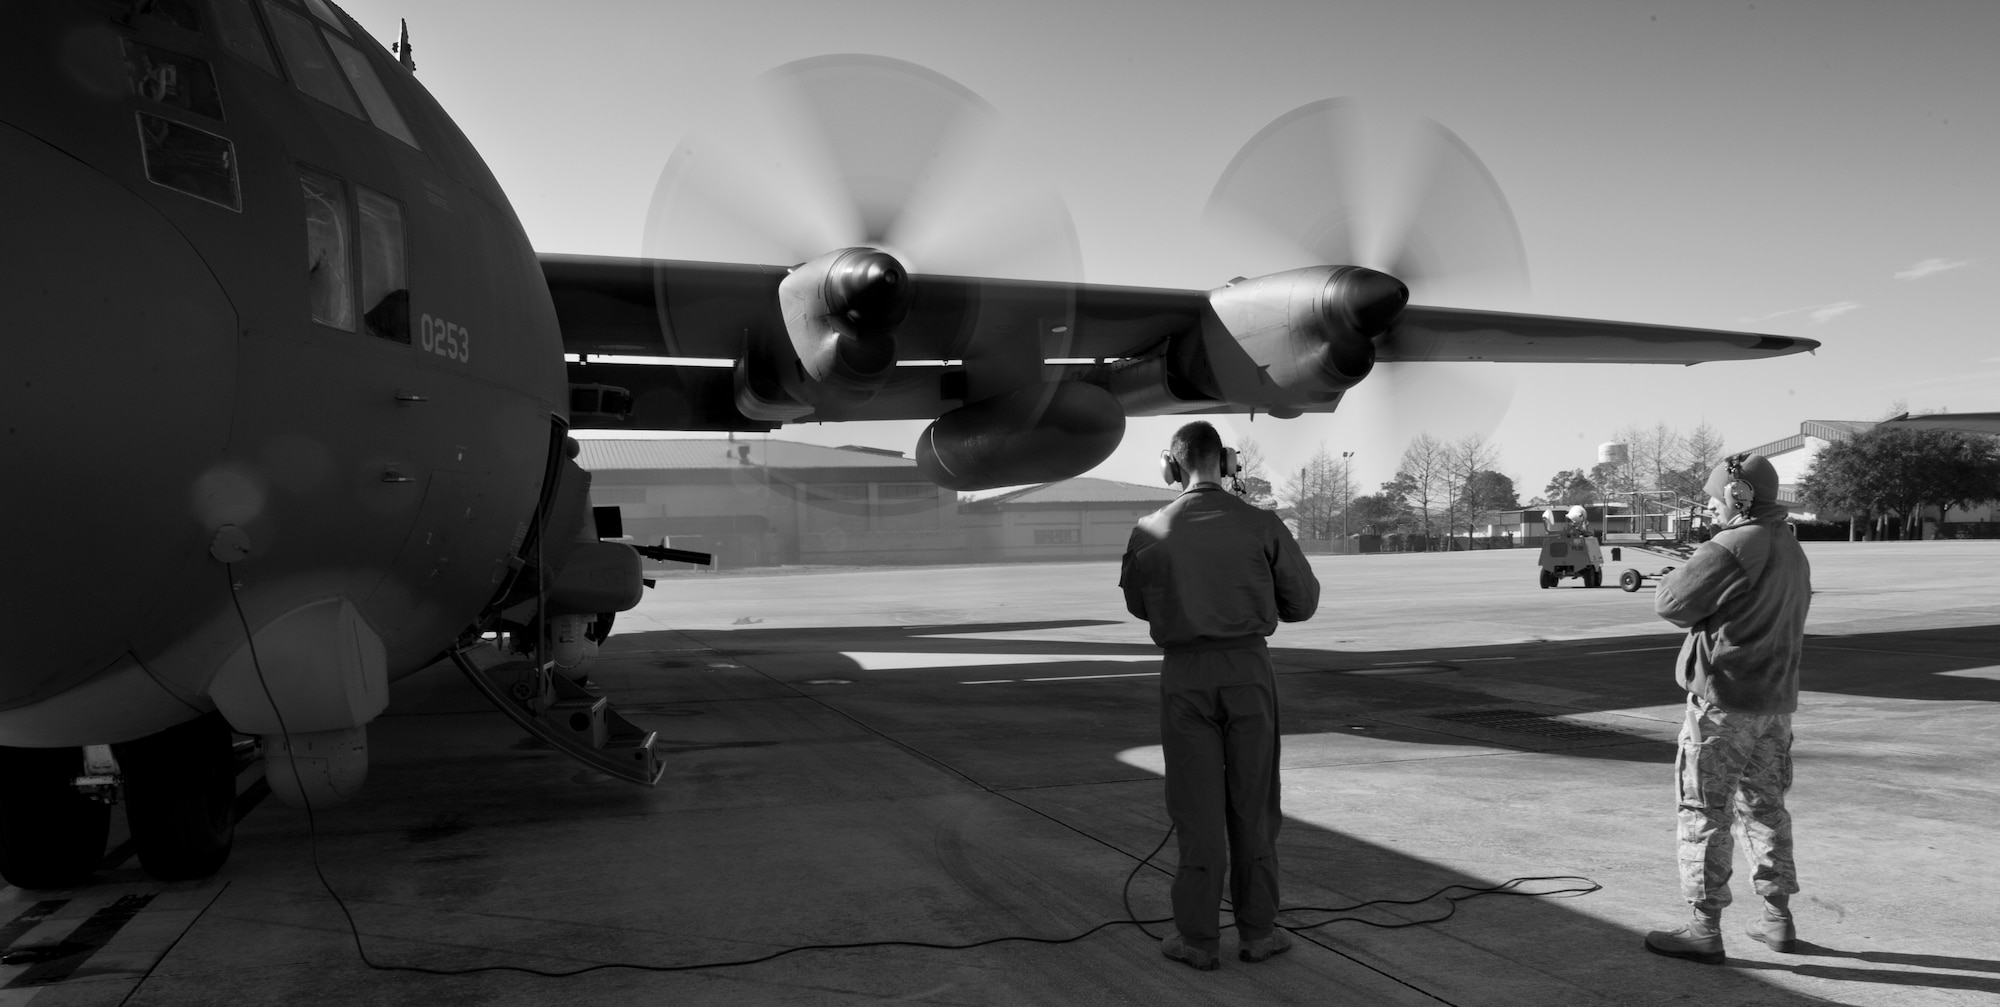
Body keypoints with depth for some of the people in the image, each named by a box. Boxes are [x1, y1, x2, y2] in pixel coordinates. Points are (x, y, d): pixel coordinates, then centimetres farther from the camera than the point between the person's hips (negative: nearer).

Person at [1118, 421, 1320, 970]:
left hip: (1184, 673, 0)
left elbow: (1138, 604, 11)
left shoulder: (1148, 533, -4)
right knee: (1253, 804, 12)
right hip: (1247, 666, 0)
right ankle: (1257, 929, 20)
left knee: (1196, 805, 7)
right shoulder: (1261, 525, -5)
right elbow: (1303, 602, 3)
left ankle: (1197, 937, 13)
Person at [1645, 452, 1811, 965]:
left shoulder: (1732, 547, -17)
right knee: (1765, 805, 19)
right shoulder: (1793, 551, 11)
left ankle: (1704, 930, 3)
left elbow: (1672, 604, -15)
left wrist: (1673, 577, 4)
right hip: (1776, 699, 8)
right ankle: (1778, 917, 27)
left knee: (1705, 811, -1)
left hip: (1724, 697, -8)